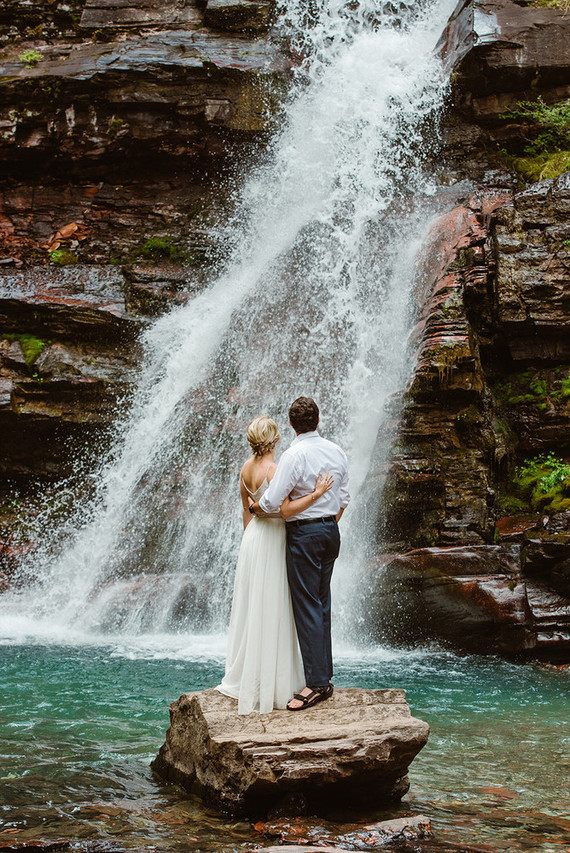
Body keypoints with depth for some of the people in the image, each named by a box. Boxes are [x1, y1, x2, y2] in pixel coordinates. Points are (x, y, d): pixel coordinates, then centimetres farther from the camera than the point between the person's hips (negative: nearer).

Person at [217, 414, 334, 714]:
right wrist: (317, 493, -22)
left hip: (252, 537, 8)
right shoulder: (274, 470, -19)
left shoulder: (246, 468, 5)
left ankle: (243, 677, 24)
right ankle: (268, 686, 7)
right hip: (271, 542, -8)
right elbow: (286, 509, -26)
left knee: (251, 609, 15)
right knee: (270, 612, 0)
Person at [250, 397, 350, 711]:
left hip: (304, 533, -7)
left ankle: (317, 684, -3)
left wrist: (253, 507, 3)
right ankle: (325, 676, 17)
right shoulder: (337, 452, 6)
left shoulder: (294, 455, -16)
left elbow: (272, 502, -17)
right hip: (331, 531, 7)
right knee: (322, 605, 13)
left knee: (307, 607, -4)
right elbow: (343, 499, 12)